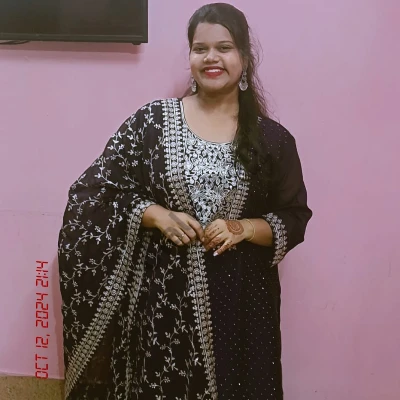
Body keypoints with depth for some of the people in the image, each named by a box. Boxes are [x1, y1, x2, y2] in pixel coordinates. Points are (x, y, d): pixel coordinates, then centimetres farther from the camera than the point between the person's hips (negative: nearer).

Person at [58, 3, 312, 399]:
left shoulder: (272, 139, 0)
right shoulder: (152, 120, -1)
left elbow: (295, 218, 5)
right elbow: (93, 190, 0)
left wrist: (243, 228, -13)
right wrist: (157, 215, -14)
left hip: (238, 297, 1)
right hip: (163, 293, 0)